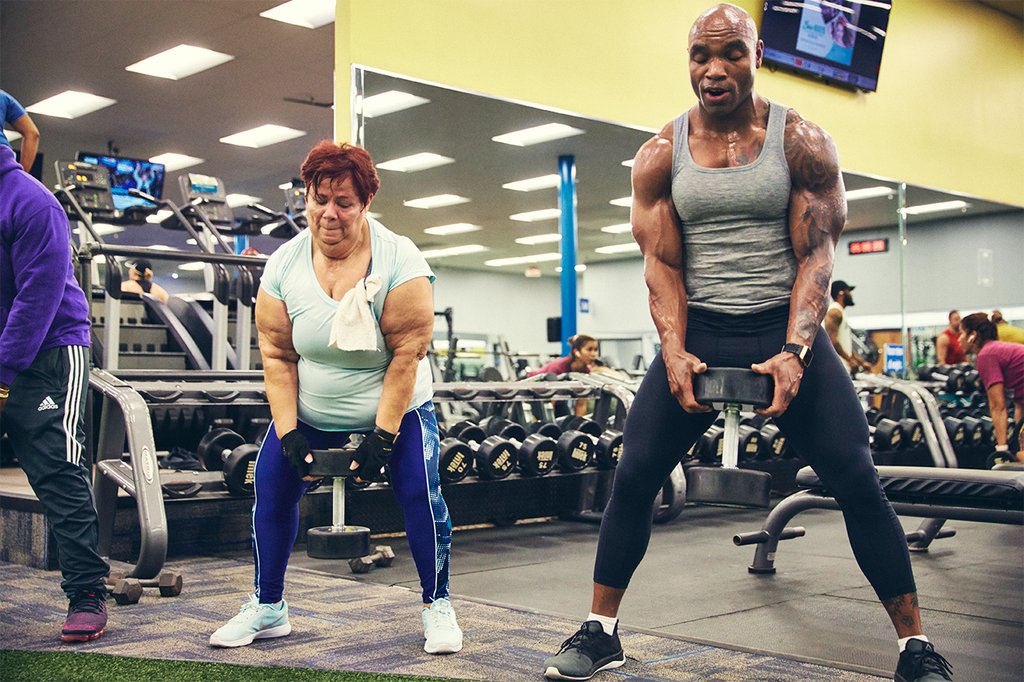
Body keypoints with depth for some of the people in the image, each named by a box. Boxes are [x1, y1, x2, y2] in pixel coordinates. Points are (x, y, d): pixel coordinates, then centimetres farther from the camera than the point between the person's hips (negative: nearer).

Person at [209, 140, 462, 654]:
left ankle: (436, 605, 3)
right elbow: (277, 355, -7)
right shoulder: (283, 264, -8)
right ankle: (267, 608, 13)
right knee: (271, 487, -4)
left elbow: (407, 353, -21)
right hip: (309, 413, 3)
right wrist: (287, 433, -15)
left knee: (420, 492, -17)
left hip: (395, 409, -3)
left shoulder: (398, 260, -19)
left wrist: (382, 437, -24)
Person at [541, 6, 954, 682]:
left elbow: (816, 254, -6)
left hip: (786, 327, -1)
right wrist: (674, 354, -14)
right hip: (697, 333, 2)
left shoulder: (801, 141, -2)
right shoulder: (661, 154, 4)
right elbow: (662, 263, 1)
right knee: (633, 476, -4)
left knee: (859, 481, -7)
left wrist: (794, 353, -20)